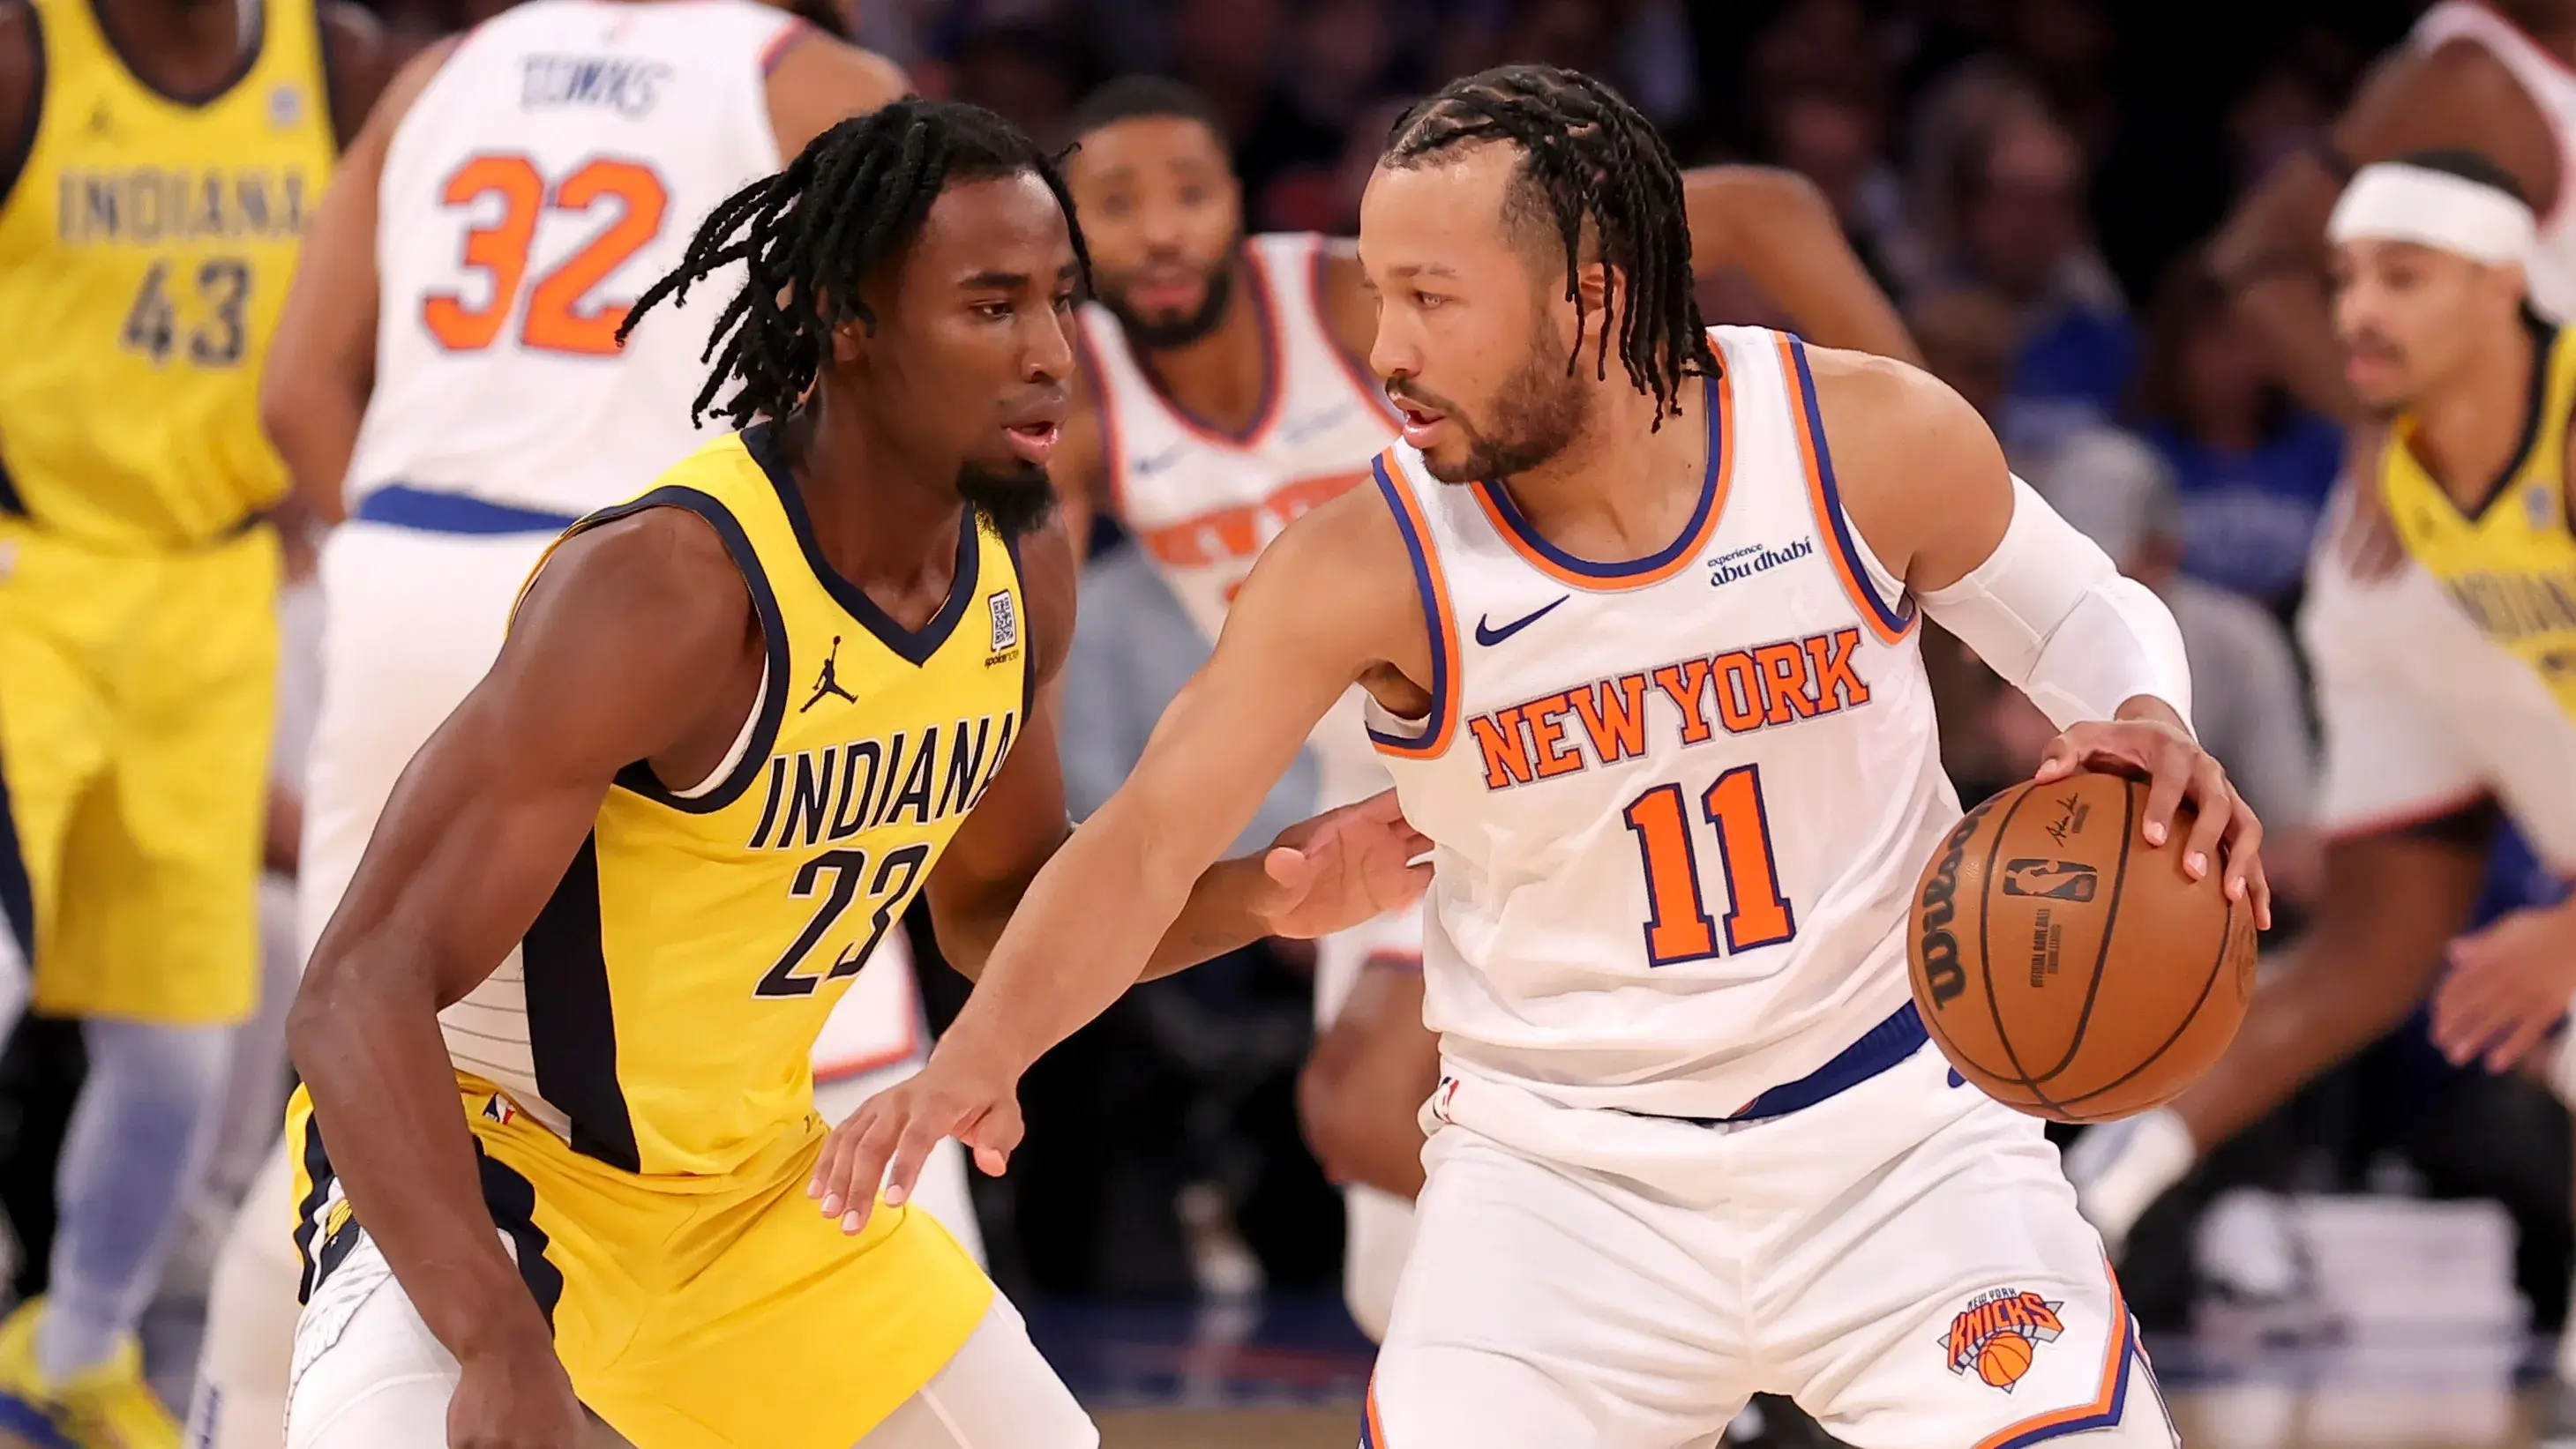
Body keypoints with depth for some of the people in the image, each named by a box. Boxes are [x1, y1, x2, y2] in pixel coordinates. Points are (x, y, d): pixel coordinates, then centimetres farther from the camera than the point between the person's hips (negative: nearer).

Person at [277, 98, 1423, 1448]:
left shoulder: (1021, 575, -4)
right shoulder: (669, 585, -29)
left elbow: (997, 910, 16)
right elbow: (359, 995, -32)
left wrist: (1255, 900, -3)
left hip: (749, 1180, 8)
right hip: (468, 1153, -8)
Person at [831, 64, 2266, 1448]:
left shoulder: (1875, 441, -13)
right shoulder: (1369, 570, -15)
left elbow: (2080, 612, 6)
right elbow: (1148, 846, -15)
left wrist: (2152, 729, -17)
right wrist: (978, 1057, -32)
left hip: (1900, 1138, 0)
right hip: (1565, 1178, 0)